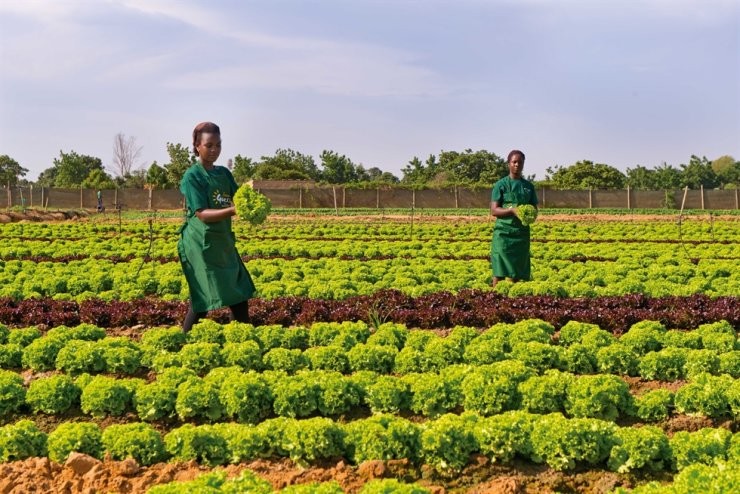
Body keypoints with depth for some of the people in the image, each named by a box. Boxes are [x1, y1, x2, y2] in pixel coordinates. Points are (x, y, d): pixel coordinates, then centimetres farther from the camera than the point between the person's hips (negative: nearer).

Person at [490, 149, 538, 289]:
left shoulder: (529, 186, 13)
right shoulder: (501, 185, 0)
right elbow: (494, 210, -6)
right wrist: (512, 210, -22)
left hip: (522, 233, 4)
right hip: (504, 232, -4)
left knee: (518, 273, 4)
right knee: (500, 272, -7)